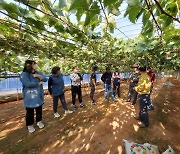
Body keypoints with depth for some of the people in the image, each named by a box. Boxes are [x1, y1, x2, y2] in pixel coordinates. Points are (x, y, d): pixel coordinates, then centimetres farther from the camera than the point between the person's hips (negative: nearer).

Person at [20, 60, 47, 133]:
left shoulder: (38, 73, 5)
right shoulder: (24, 74, -14)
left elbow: (45, 79, -2)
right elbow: (28, 84, -27)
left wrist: (39, 76, -19)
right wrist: (38, 83, -16)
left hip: (39, 96, 5)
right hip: (30, 97, -5)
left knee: (39, 110, 17)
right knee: (30, 112, 10)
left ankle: (39, 121, 38)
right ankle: (30, 125, 31)